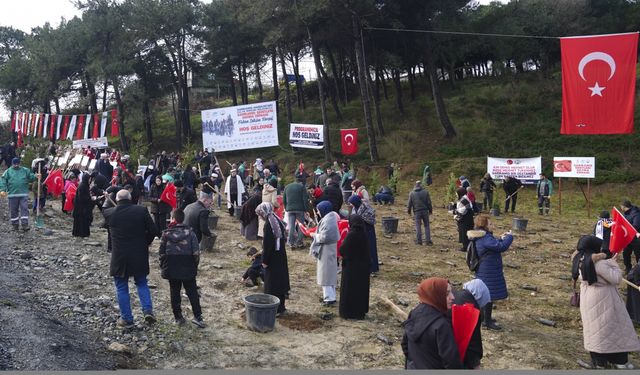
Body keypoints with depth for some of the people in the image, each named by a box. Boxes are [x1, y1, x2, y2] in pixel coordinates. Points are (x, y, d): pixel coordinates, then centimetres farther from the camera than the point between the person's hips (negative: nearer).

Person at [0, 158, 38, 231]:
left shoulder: (25, 170, 10)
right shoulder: (8, 171, 6)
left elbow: (30, 177, 13)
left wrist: (35, 176, -10)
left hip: (24, 194, 0)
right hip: (12, 195, 0)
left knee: (24, 209, -7)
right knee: (14, 210, 7)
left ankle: (25, 225, -8)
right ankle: (15, 225, 19)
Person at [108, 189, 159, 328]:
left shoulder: (111, 214, -7)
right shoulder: (141, 210, -7)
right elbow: (153, 231, -7)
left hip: (119, 257, -1)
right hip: (140, 255, 1)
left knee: (121, 288, 11)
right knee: (142, 283, 19)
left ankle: (126, 318, 14)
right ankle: (148, 310, 4)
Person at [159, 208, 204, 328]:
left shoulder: (166, 233, -6)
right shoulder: (190, 233, -7)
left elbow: (162, 253, -3)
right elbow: (196, 252, -8)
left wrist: (163, 268, 9)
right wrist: (195, 265, 6)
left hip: (172, 270, 0)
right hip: (188, 269, 0)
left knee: (174, 293, 12)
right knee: (192, 292, 6)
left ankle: (178, 317, 16)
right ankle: (197, 317, 0)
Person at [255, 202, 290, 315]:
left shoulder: (268, 224, -19)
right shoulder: (277, 221, 7)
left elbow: (267, 244, -20)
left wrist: (265, 260, -13)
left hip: (273, 258, -9)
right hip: (281, 256, 9)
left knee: (272, 283, 0)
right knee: (280, 280, 15)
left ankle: (276, 309, 5)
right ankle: (281, 306, 26)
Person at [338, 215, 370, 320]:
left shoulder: (351, 235, -20)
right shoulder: (364, 234, -1)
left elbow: (342, 250, -17)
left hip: (351, 266, -6)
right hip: (363, 266, 6)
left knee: (349, 289, 5)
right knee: (361, 288, 15)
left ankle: (348, 312, 11)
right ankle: (361, 311, 23)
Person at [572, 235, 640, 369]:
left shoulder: (580, 260, -2)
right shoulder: (598, 262, -26)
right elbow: (616, 279, -22)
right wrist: (614, 264, -6)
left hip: (588, 300, 8)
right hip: (602, 300, -7)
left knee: (594, 328, 15)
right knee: (612, 328, 7)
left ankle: (599, 361, 24)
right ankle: (619, 361, 17)